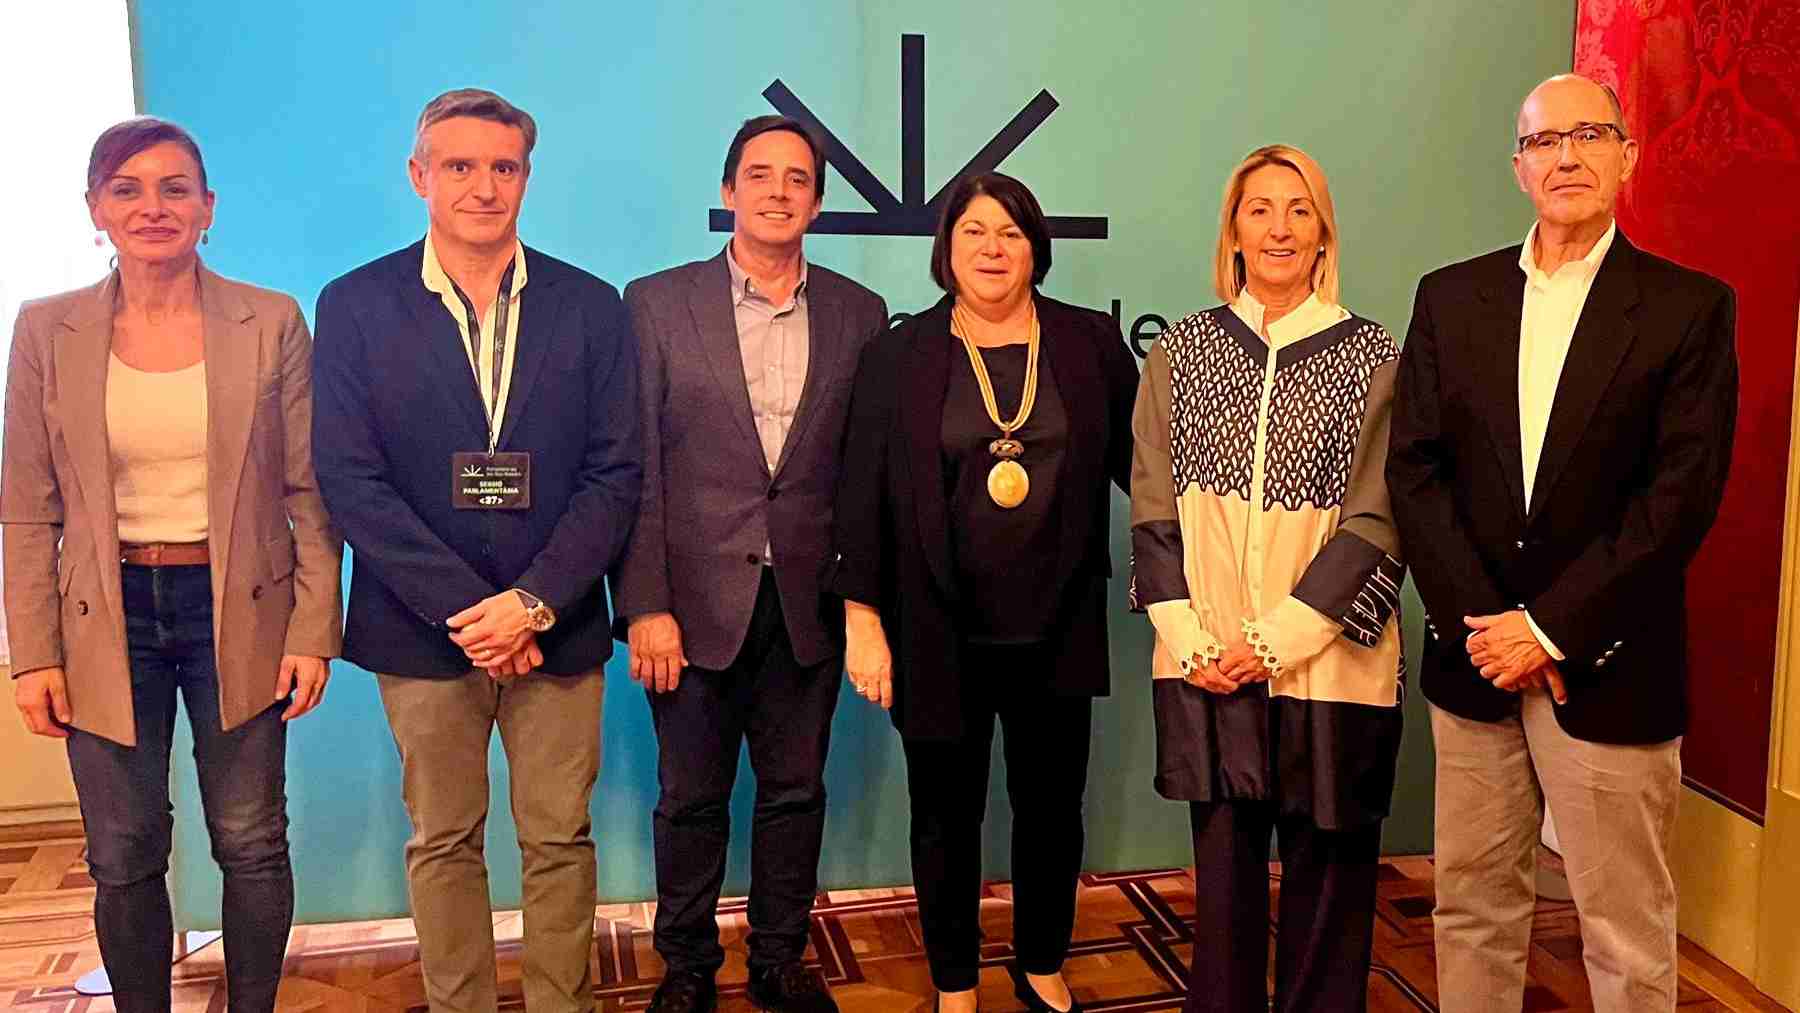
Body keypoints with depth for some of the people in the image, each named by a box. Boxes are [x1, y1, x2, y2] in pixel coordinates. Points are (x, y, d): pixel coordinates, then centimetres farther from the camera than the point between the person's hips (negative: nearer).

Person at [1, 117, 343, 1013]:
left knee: (252, 844, 9)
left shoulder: (272, 323, -3)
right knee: (124, 859, 9)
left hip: (238, 612, -1)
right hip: (108, 619, 1)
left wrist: (314, 632, -5)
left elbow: (310, 493, -1)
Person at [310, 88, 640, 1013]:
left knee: (560, 839, 10)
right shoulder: (356, 306, -1)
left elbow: (614, 475, -2)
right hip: (422, 627, 0)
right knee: (441, 842, 13)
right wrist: (465, 610, -14)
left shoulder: (590, 307, 1)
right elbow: (350, 479, -7)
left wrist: (532, 603, -13)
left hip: (556, 625, 1)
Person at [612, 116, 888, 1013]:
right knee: (691, 798, 11)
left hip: (809, 602, 2)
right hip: (696, 600, -2)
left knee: (796, 793, 13)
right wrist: (645, 605, -11)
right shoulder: (656, 303, -1)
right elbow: (634, 468, -5)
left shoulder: (858, 313, 5)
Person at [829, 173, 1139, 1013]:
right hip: (941, 635, -1)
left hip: (1056, 630, 2)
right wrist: (862, 621, -7)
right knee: (947, 814, 12)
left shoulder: (1091, 344, 2)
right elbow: (862, 494, -3)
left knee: (1052, 809, 15)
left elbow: (1141, 463, 5)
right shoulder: (899, 356, -2)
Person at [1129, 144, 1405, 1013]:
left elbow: (1375, 524, -5)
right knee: (1223, 868, 11)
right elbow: (1153, 510, 4)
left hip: (1326, 669, -1)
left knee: (1325, 876, 8)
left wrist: (1278, 641, -12)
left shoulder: (1372, 359, -1)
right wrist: (1191, 640, -6)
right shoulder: (1181, 351, 5)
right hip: (1207, 670, 2)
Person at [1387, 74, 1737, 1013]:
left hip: (1609, 669, -3)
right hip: (1474, 655, 3)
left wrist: (1551, 627, -14)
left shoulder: (1690, 307, -2)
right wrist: (1479, 622, -8)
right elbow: (1414, 469, 1)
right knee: (1471, 907, 13)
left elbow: (1682, 493, -10)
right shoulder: (1450, 297, 7)